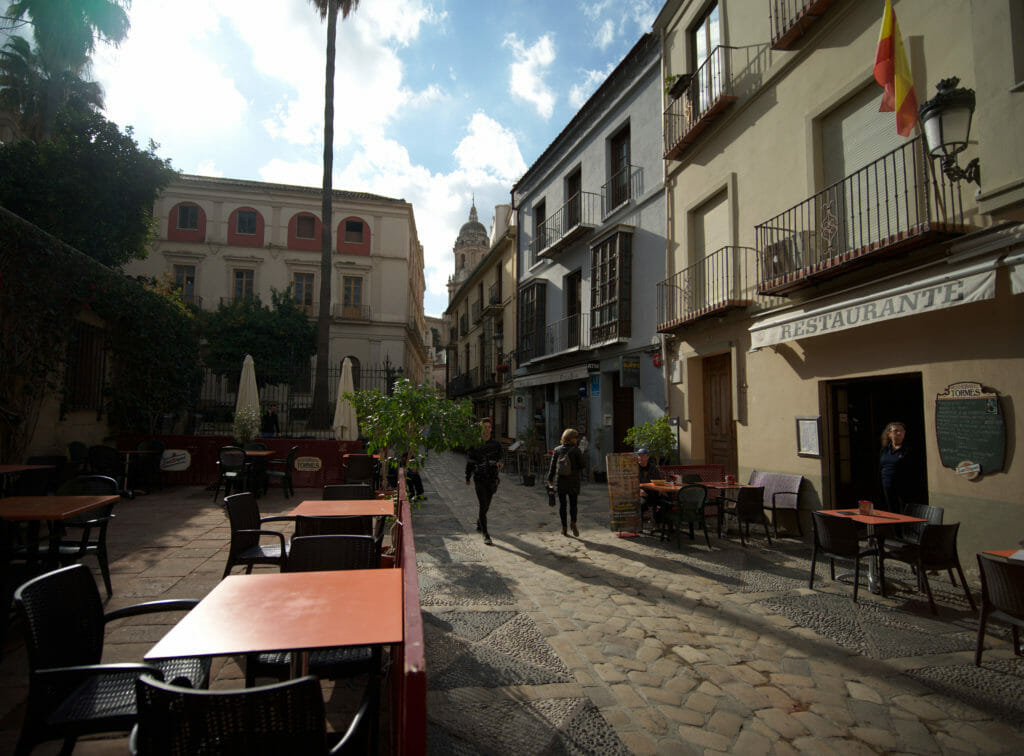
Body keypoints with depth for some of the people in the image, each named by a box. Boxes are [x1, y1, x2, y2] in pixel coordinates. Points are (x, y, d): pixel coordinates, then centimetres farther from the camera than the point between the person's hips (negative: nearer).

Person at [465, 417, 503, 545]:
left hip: (492, 478, 4)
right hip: (479, 478, -3)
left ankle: (479, 524, 41)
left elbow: (499, 458, 14)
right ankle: (485, 534, -4)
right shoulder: (475, 444, -3)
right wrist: (468, 477, 9)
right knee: (483, 505, -9)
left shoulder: (496, 444, 4)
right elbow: (469, 461, 5)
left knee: (486, 505, 15)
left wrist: (499, 463, -10)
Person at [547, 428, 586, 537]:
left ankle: (564, 527, 8)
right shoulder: (576, 450, -9)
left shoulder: (557, 450, 1)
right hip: (573, 482, -2)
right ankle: (573, 522, -15)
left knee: (562, 504, 8)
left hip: (560, 481, 2)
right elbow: (582, 465, -8)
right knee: (573, 504, 7)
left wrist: (550, 479, 13)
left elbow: (552, 466, 4)